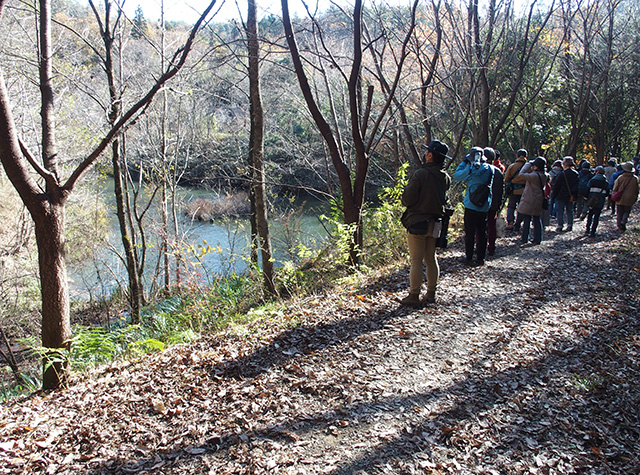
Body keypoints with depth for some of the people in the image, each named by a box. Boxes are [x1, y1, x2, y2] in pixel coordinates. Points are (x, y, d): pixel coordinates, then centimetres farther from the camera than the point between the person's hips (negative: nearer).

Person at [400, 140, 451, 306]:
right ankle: (431, 294, 22)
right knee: (431, 259, 15)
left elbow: (408, 199, -17)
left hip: (417, 222, -6)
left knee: (416, 261, 0)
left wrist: (404, 198, 4)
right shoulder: (445, 177, 3)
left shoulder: (420, 174, -17)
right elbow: (444, 199, 11)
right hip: (435, 222, 6)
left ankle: (414, 296, 5)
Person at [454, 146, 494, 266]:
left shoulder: (471, 169, -14)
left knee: (469, 233, 5)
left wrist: (464, 162, 7)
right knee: (482, 233, 10)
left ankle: (469, 257, 11)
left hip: (471, 206, -4)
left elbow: (456, 176, -2)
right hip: (484, 206, 4)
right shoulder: (489, 169, 1)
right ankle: (480, 258, 14)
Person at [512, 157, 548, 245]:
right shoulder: (545, 175, 2)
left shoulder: (534, 175, -21)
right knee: (537, 220, 12)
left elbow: (521, 175, -13)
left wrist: (528, 164, -4)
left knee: (526, 220, 1)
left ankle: (524, 239, 8)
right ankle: (537, 239, 15)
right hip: (538, 202, 7)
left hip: (529, 202, -7)